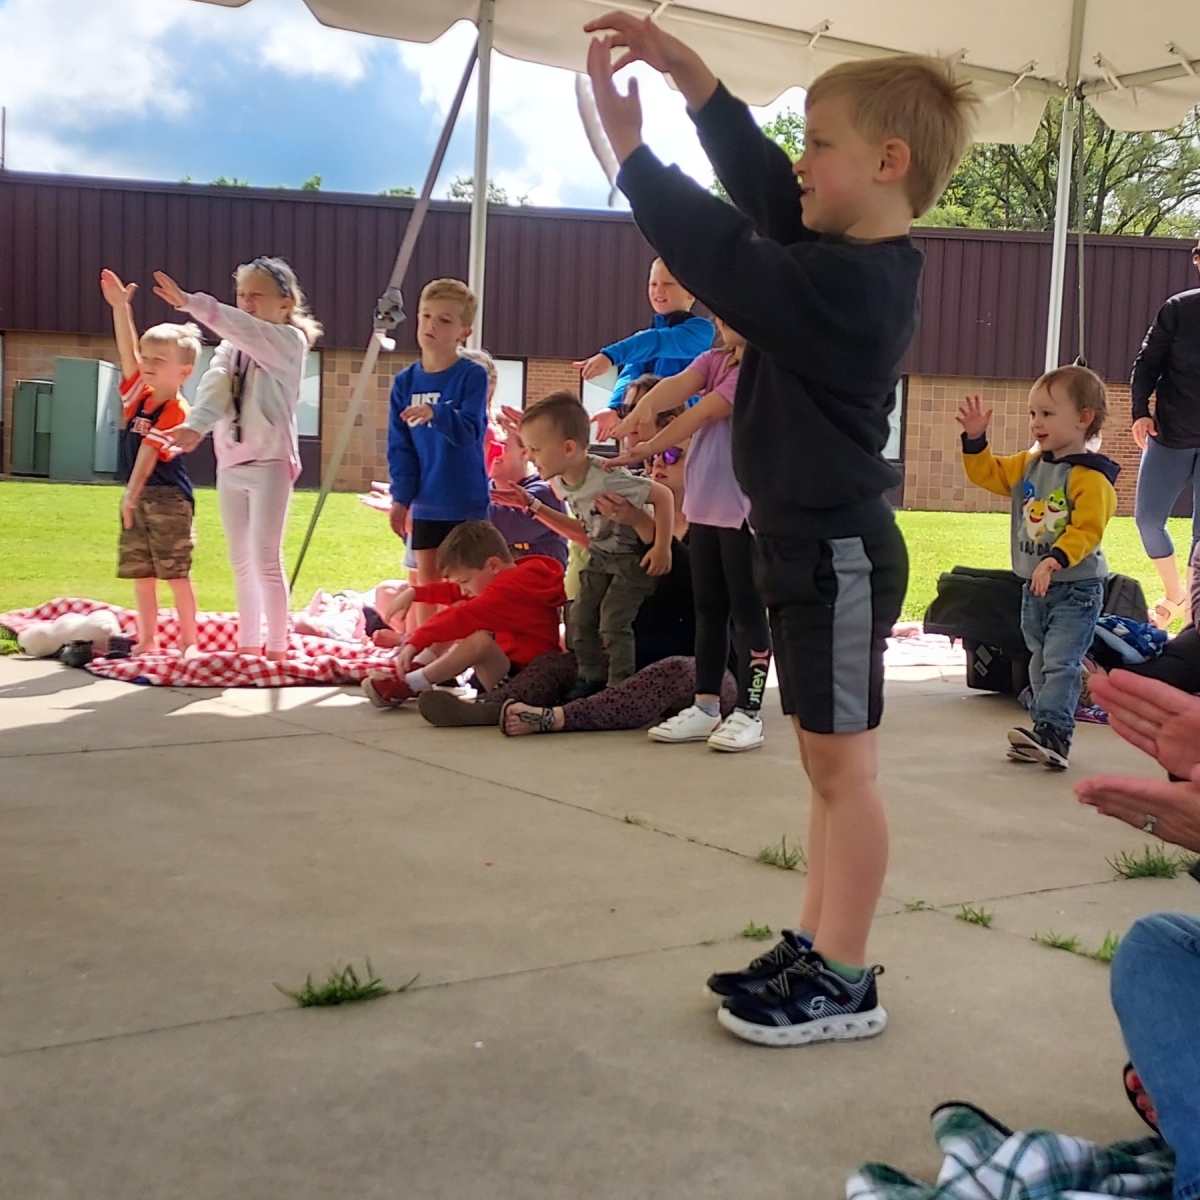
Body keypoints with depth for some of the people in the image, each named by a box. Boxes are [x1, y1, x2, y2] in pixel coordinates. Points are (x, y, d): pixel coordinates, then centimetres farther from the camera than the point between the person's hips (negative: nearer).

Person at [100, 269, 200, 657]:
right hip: (136, 497, 8)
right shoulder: (137, 395, 8)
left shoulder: (176, 411, -12)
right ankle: (147, 641, 18)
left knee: (176, 574, -3)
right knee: (141, 574, 11)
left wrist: (133, 495, -21)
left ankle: (188, 642, 4)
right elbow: (127, 351, 2)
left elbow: (149, 454, -17)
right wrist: (120, 307, -5)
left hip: (168, 498, -8)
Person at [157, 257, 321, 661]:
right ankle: (248, 644, 21)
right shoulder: (230, 348, 13)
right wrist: (194, 425, -26)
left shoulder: (289, 340, -5)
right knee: (241, 561, 12)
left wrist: (191, 303, -37)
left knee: (265, 558, -8)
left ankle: (277, 647, -1)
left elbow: (245, 329, -25)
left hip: (270, 461, -7)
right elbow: (213, 389, -6)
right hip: (230, 463, 7)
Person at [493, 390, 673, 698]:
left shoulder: (606, 479, -33)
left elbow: (663, 495, -28)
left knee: (612, 624, -12)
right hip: (600, 556, 8)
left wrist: (662, 548, -26)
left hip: (634, 557, -8)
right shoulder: (562, 483, -6)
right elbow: (586, 532, 6)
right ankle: (591, 682, 17)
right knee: (580, 618, 4)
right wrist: (533, 507, 4)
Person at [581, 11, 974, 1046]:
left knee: (843, 768, -2)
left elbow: (723, 261, -24)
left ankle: (843, 984, 9)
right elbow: (760, 188, 15)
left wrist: (628, 146, -16)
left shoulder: (845, 286, -21)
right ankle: (814, 949, 24)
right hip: (816, 547, 10)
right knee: (831, 765, 14)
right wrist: (690, 73, 8)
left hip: (839, 555, -10)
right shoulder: (859, 260, 9)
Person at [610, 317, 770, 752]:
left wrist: (646, 450, -15)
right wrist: (643, 406, -30)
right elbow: (679, 385, -9)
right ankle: (705, 707, 18)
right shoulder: (714, 361, 13)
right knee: (708, 609, 11)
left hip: (748, 509, -7)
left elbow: (706, 411, -16)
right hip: (705, 506, 7)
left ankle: (748, 713, 6)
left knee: (747, 610, -1)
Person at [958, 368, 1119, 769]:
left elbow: (1087, 530, -24)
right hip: (1034, 586, 9)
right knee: (1040, 663, 13)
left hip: (1076, 588, -8)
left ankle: (1052, 732, -20)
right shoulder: (1028, 466, 8)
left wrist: (1055, 560, -36)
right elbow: (987, 473, 14)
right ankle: (1046, 733, 20)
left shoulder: (1090, 477, -17)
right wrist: (975, 439, 0)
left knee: (1060, 662, -15)